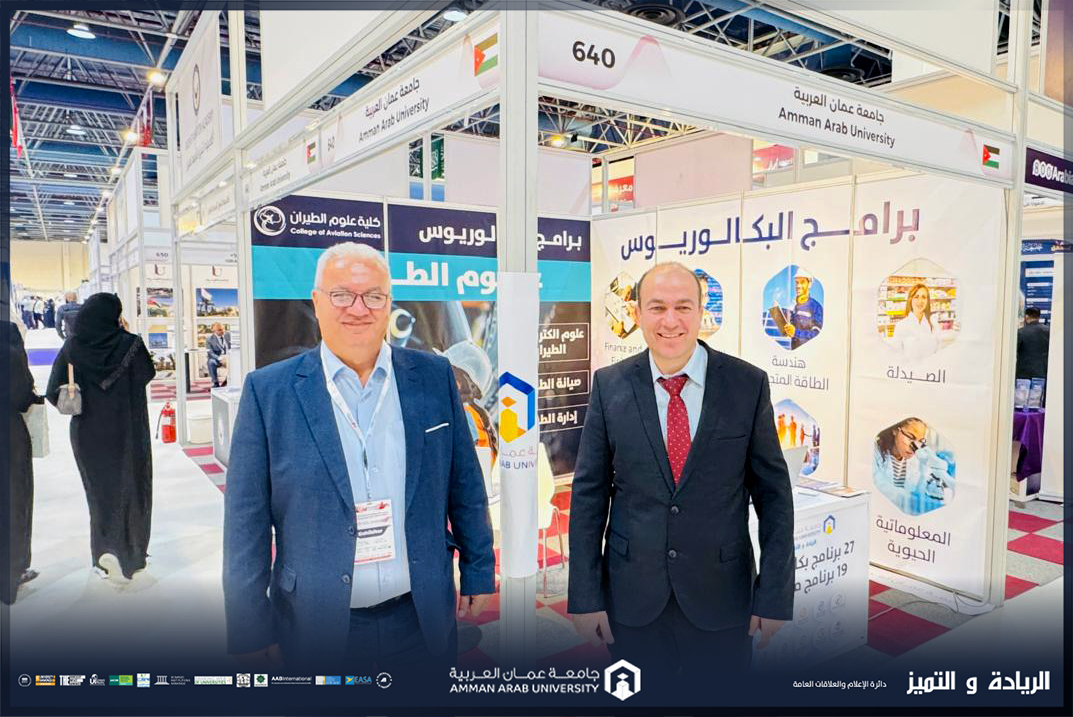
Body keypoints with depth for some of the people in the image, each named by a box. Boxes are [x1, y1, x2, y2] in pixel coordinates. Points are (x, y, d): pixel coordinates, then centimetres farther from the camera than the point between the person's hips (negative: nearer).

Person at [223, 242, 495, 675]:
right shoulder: (268, 391, -6)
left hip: (423, 621, 2)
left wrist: (479, 573, 7)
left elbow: (465, 487, 5)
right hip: (316, 627, -1)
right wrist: (251, 633, -3)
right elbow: (246, 522, -4)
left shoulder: (434, 377, -1)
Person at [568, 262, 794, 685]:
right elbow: (588, 494, -2)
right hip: (632, 599, 1)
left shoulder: (748, 384, -6)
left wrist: (774, 597, -3)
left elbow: (773, 493, -2)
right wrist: (585, 597, -3)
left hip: (721, 597, 0)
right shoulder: (609, 386, -4)